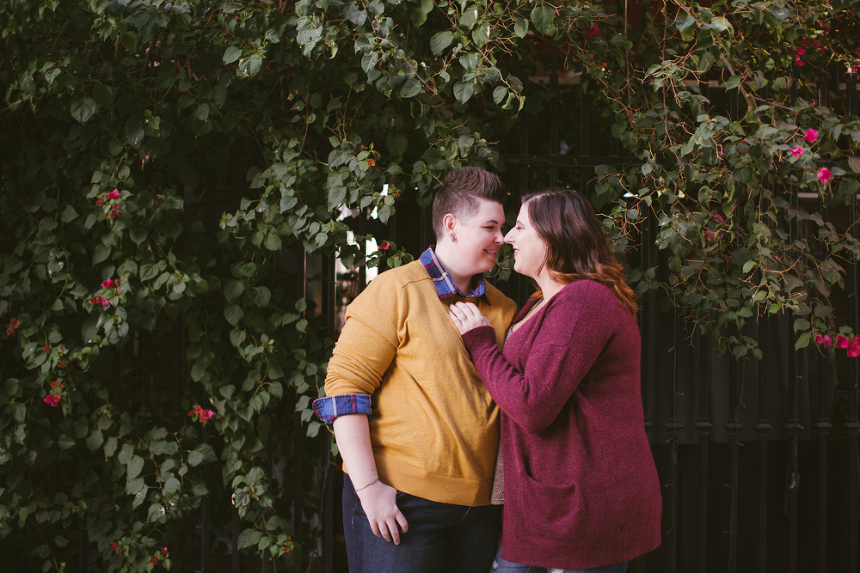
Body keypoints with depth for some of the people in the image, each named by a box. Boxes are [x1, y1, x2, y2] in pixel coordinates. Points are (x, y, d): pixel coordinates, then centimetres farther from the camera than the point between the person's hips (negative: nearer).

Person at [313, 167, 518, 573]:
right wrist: (368, 487, -13)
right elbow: (345, 385, -8)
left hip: (480, 504, 5)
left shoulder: (501, 309, 13)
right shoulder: (395, 292, -4)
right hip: (399, 500, -5)